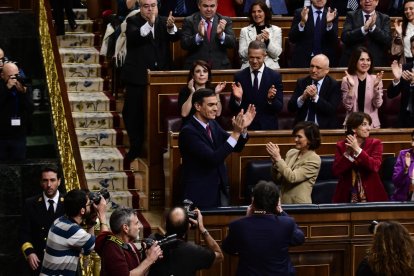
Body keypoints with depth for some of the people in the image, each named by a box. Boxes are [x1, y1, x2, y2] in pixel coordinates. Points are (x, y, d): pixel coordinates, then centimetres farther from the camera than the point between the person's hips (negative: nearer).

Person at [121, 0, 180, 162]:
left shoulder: (163, 22, 9)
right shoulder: (133, 21, -1)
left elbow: (175, 38, -6)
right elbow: (134, 36, -21)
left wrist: (171, 27, -28)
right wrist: (149, 23, -37)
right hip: (137, 77, -2)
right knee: (134, 113, 2)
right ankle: (136, 148, 12)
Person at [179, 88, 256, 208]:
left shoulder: (213, 125, 5)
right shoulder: (188, 132, -20)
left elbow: (236, 147, 7)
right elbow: (213, 159, -26)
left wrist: (243, 128, -12)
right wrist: (235, 133, -29)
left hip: (220, 190, 7)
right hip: (200, 193, -7)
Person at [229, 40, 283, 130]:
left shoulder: (275, 76, 3)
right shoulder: (239, 76, 5)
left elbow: (279, 108, 2)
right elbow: (232, 108, 5)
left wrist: (271, 99, -17)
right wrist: (238, 99, -14)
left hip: (268, 127, 0)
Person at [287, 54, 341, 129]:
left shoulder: (334, 85, 1)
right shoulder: (301, 82, 9)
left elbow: (332, 110, -10)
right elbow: (290, 108, 2)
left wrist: (315, 97, -20)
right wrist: (302, 97, -16)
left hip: (324, 127, -2)